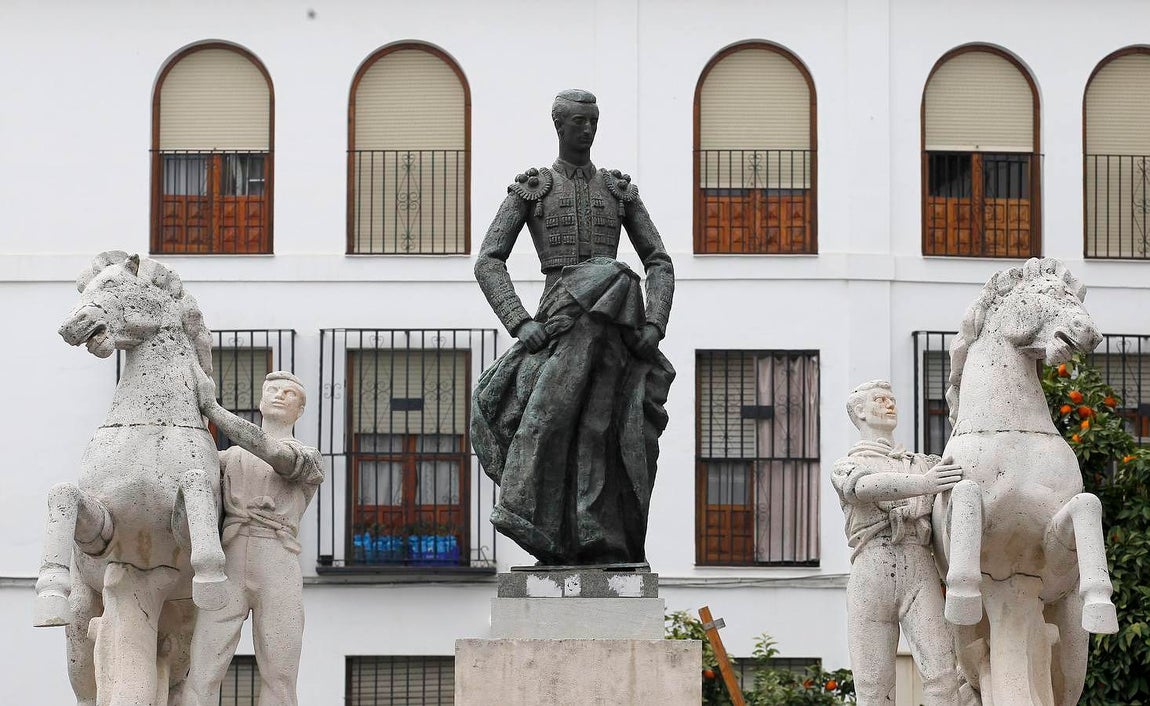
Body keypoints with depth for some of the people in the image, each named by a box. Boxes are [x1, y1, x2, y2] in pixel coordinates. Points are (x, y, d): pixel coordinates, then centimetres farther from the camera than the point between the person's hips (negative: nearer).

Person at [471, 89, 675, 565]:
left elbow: (660, 263, 16)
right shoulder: (530, 189, 11)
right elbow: (488, 263, 3)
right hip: (557, 322, -2)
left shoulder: (620, 190, 19)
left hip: (614, 328, 2)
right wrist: (520, 323, -12)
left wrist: (655, 326, -2)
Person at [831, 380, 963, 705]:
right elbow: (866, 487, -9)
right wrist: (921, 485, -28)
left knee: (941, 676, -16)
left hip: (920, 575, 2)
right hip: (870, 577, -2)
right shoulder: (844, 469, 17)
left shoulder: (922, 464, 29)